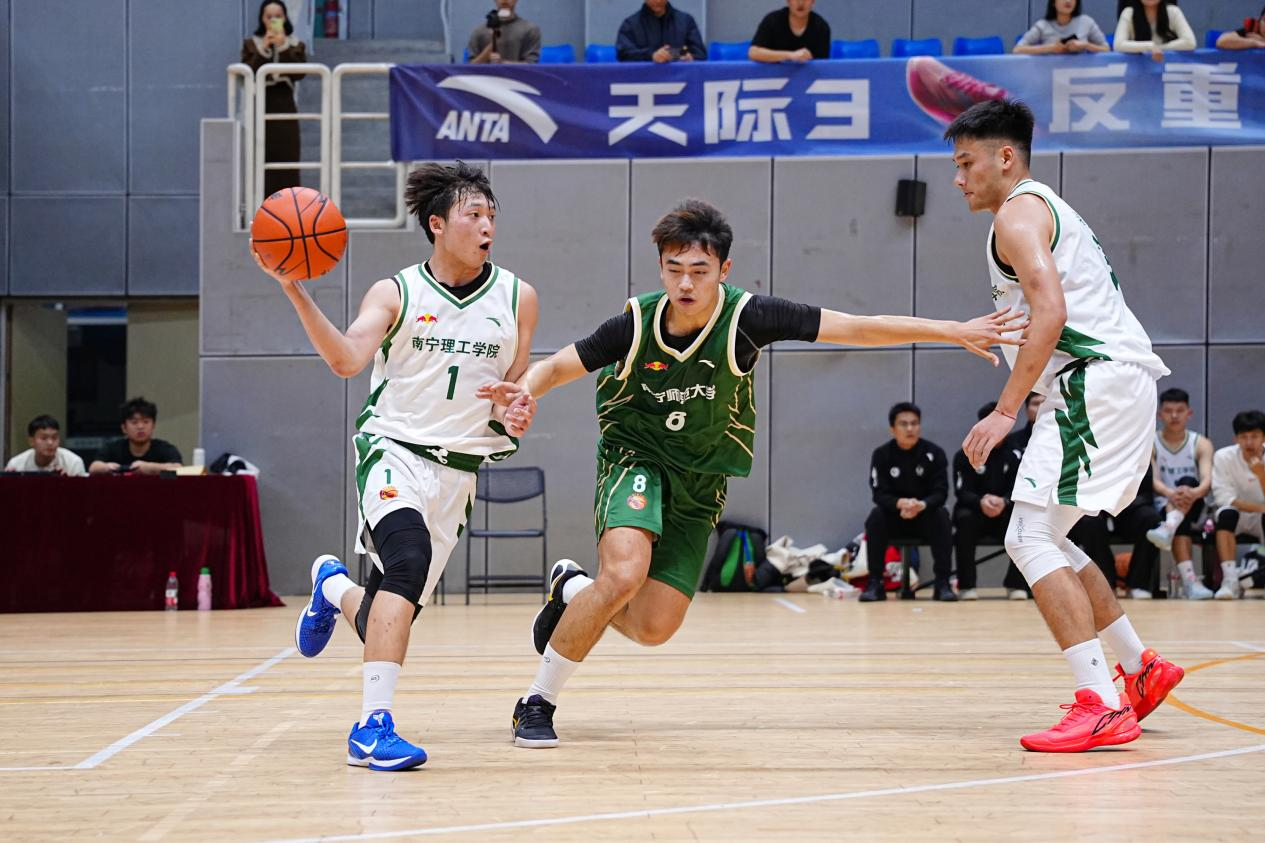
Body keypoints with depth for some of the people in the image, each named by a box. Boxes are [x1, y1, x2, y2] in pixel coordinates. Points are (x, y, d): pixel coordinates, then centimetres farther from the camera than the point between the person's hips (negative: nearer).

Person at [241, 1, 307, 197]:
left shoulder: (295, 45, 9)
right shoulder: (251, 44, 7)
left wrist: (283, 47, -14)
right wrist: (264, 49, -15)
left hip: (285, 107, 1)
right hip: (261, 107, -1)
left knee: (287, 157, -4)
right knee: (261, 159, -7)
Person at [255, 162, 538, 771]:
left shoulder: (516, 298, 7)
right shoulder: (396, 294, -2)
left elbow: (517, 390, 15)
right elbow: (345, 360, -18)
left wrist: (513, 414, -9)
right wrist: (295, 292, -29)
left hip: (458, 470, 4)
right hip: (393, 452, -4)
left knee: (386, 622, 6)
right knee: (409, 558, -33)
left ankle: (334, 587, 45)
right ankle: (373, 725, -33)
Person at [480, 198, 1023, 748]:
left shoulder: (746, 317, -19)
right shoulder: (636, 324, -17)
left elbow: (859, 328, -17)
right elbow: (555, 367, -3)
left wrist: (954, 331, -21)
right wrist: (525, 390, -27)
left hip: (698, 485, 2)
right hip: (635, 459, -2)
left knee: (653, 627, -6)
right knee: (625, 573, -30)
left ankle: (572, 590, 27)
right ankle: (537, 703, -14)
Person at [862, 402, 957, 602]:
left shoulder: (934, 453, -9)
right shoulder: (881, 454, -8)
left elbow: (940, 493, -16)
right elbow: (879, 494, -15)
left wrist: (922, 505, -39)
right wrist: (900, 504, -38)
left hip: (925, 515, 0)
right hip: (894, 517, 0)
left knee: (942, 517, -31)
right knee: (875, 517, -30)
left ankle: (943, 584, -28)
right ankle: (874, 583, -25)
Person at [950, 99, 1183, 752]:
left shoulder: (1018, 213, -6)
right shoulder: (1049, 210, 26)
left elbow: (1051, 313, -20)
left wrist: (1005, 411, -21)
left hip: (1095, 380, -10)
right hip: (1117, 381, 10)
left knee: (1030, 538, -13)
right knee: (1043, 539, 18)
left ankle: (1102, 704, -20)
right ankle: (1141, 669, 21)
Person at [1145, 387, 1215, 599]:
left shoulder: (1201, 444, 4)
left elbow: (1207, 481, -14)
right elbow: (1152, 480, -14)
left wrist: (1194, 492, -41)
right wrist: (1169, 493, -39)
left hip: (1195, 512, 0)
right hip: (1161, 508, 0)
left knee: (1188, 482, -32)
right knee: (1180, 523, -35)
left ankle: (1168, 529, -59)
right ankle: (1189, 580, -52)